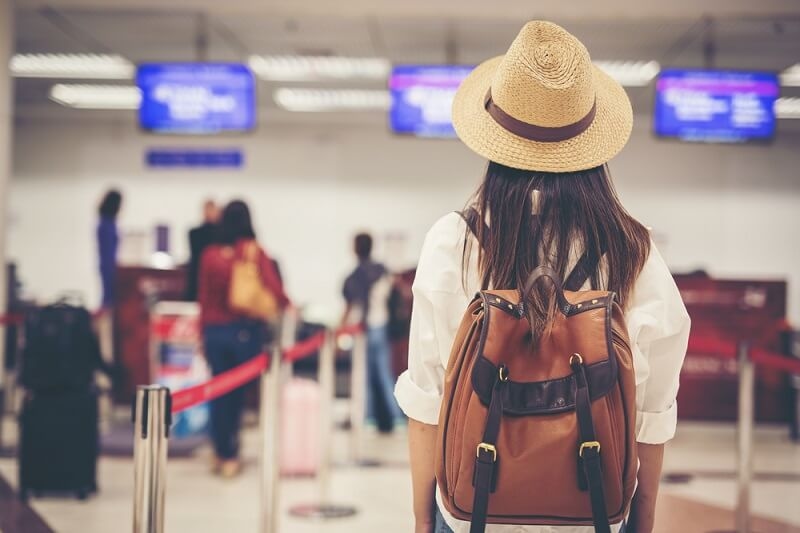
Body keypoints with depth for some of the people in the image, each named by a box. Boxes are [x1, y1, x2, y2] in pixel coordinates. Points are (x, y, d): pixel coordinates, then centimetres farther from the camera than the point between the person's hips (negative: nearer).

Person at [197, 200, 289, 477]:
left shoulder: (209, 254, 2)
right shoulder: (255, 252, -6)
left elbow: (203, 296, 5)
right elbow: (273, 287, -11)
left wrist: (203, 332, 14)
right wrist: (288, 307, 8)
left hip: (214, 330, 2)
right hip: (246, 329, -2)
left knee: (219, 393, 10)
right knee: (238, 391, 6)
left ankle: (221, 453, 16)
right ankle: (230, 455, 7)